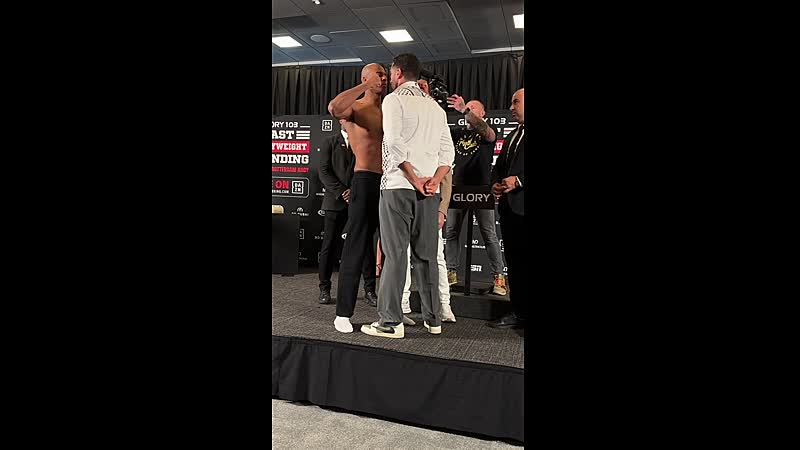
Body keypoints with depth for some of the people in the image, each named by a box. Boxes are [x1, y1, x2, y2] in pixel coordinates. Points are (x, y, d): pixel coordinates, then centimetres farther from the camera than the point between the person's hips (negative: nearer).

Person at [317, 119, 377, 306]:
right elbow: (324, 172, 1)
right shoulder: (330, 142, 10)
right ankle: (324, 288, 13)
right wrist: (341, 192, -11)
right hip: (336, 201, -1)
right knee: (330, 245, 2)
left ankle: (369, 290, 5)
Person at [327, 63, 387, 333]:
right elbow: (334, 108, -24)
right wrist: (365, 86, -15)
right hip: (366, 181, -6)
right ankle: (343, 313, 3)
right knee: (356, 248, -5)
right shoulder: (355, 107, 0)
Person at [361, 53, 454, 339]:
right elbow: (447, 151, 11)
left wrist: (414, 179, -10)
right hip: (429, 190, 6)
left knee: (395, 253, -5)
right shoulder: (435, 106, 20)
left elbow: (395, 142, -13)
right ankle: (433, 318, 15)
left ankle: (390, 322, -3)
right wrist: (434, 180, -1)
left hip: (399, 186, -5)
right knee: (426, 253, 9)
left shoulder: (394, 99, 1)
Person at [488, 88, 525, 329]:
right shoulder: (512, 136, 23)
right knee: (513, 262, 11)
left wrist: (518, 180, -20)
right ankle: (518, 312, 20)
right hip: (508, 207, 8)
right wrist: (495, 184, 6)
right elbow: (499, 166, 25)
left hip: (522, 207, -8)